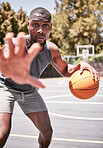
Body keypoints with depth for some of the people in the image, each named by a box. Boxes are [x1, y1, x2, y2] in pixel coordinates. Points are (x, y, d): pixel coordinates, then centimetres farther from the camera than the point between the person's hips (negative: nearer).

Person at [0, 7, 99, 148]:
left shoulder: (52, 50, -16)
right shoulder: (16, 44, -34)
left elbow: (64, 70, 2)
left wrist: (80, 66, -22)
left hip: (30, 92, 5)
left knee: (47, 132, 3)